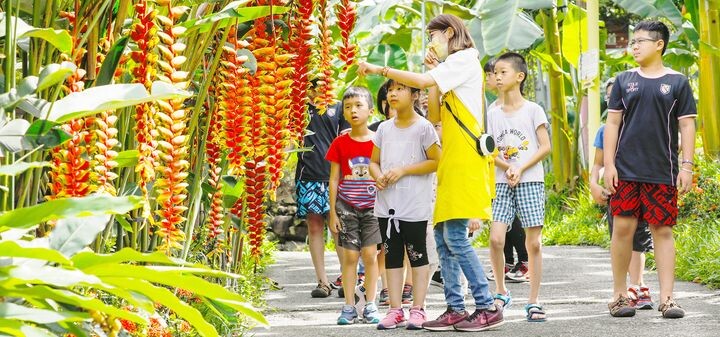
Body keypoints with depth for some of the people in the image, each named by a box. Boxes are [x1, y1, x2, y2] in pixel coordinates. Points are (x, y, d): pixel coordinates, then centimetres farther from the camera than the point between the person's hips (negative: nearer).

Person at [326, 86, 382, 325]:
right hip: (346, 206, 0)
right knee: (350, 256, 0)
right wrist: (332, 212, 0)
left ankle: (369, 305, 7)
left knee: (370, 254, -3)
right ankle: (349, 307, 5)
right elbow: (334, 179, 4)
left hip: (372, 206, 0)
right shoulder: (340, 143, 1)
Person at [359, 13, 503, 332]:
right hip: (451, 164, 10)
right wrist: (434, 72, 14)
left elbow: (422, 81, -18)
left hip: (465, 160, -10)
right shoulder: (452, 68, 25)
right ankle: (455, 309, 6)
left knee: (455, 237, -14)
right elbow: (435, 115, 19)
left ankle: (488, 307, -11)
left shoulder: (464, 60, -5)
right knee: (443, 237, 5)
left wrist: (378, 68, -11)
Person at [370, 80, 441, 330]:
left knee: (417, 254, 1)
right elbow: (374, 162, 16)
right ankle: (395, 310, 10)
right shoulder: (384, 128, 11)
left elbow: (435, 161, -8)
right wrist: (378, 176, -7)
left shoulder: (423, 127, -5)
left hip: (415, 205, -5)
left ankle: (418, 309, 5)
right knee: (392, 256, 6)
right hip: (387, 203, 5)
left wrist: (403, 170, -15)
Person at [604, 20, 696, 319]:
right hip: (626, 171, 1)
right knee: (623, 228, 0)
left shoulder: (677, 82, 5)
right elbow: (612, 123, 7)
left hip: (663, 172, -1)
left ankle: (667, 298, 2)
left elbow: (687, 126, 4)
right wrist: (609, 164, -1)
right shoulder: (624, 80, 8)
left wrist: (687, 166, -4)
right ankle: (619, 295, 10)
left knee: (663, 231, 0)